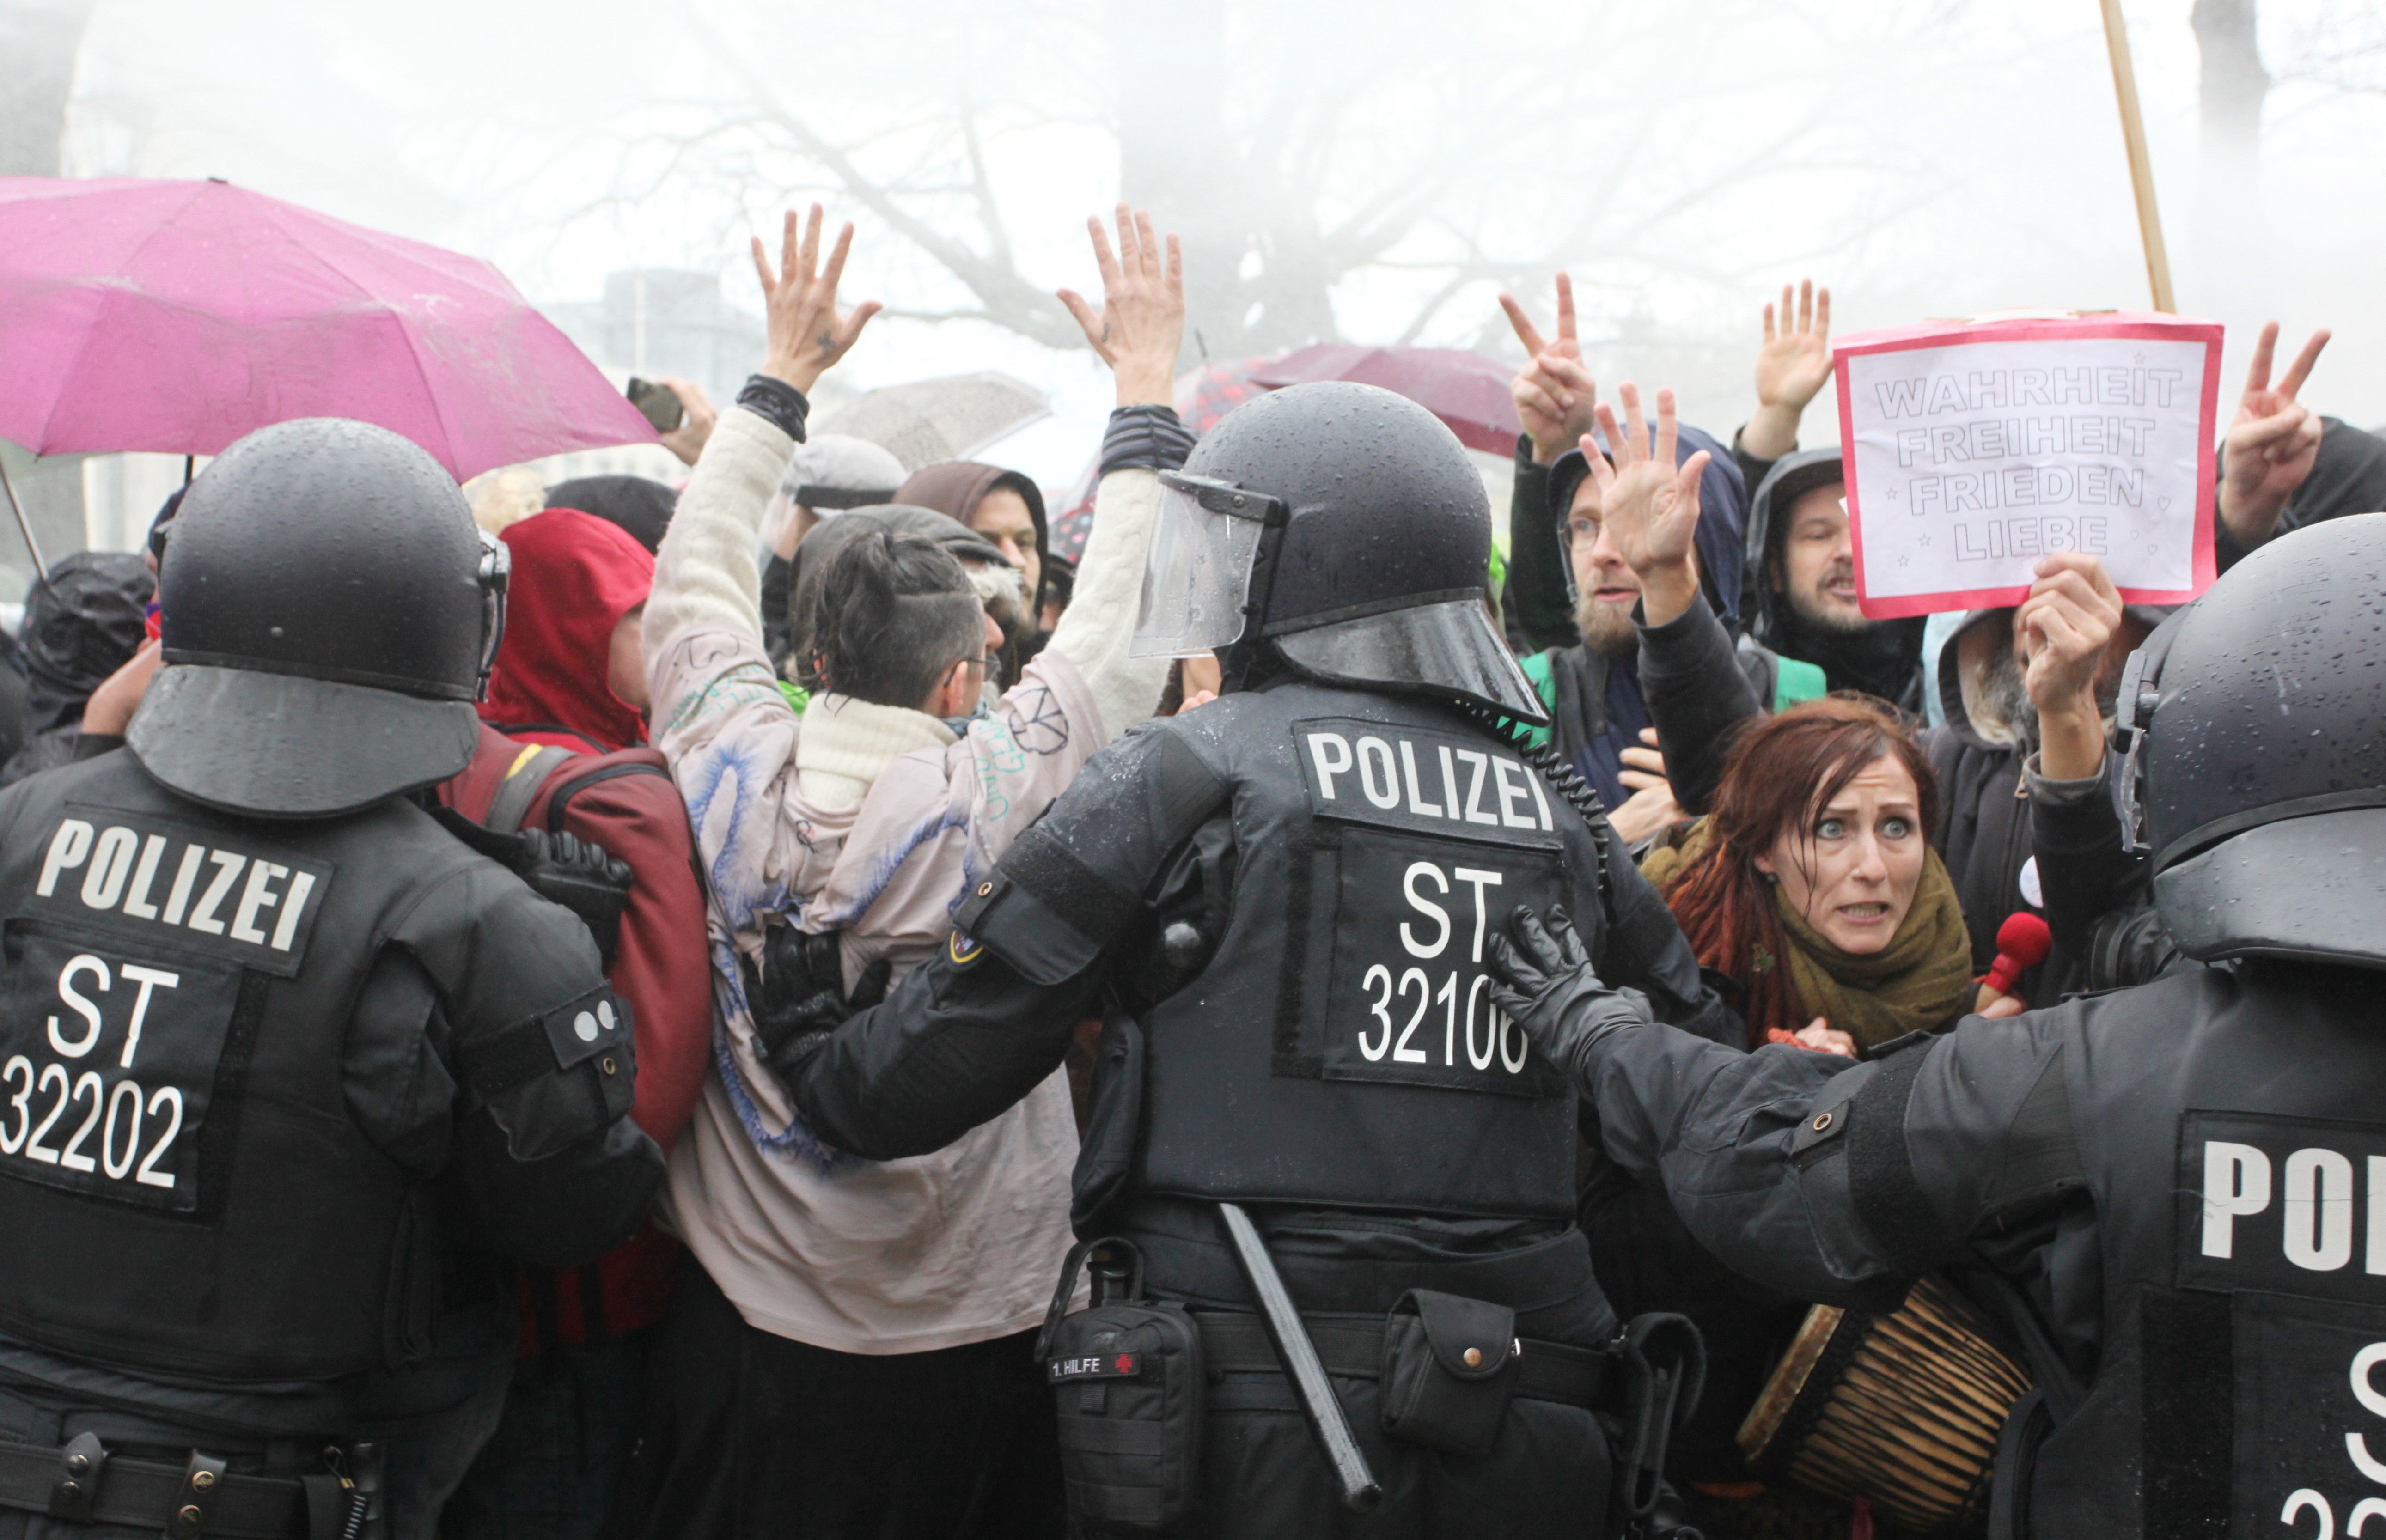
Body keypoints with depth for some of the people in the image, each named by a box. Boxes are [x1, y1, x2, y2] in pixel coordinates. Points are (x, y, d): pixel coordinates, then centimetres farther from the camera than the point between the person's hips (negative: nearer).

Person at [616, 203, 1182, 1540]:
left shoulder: (727, 766, -8)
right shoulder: (999, 793, -16)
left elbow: (696, 576, 10)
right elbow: (1124, 629, -2)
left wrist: (783, 376, 20)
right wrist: (1147, 386, 8)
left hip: (741, 1321, 3)